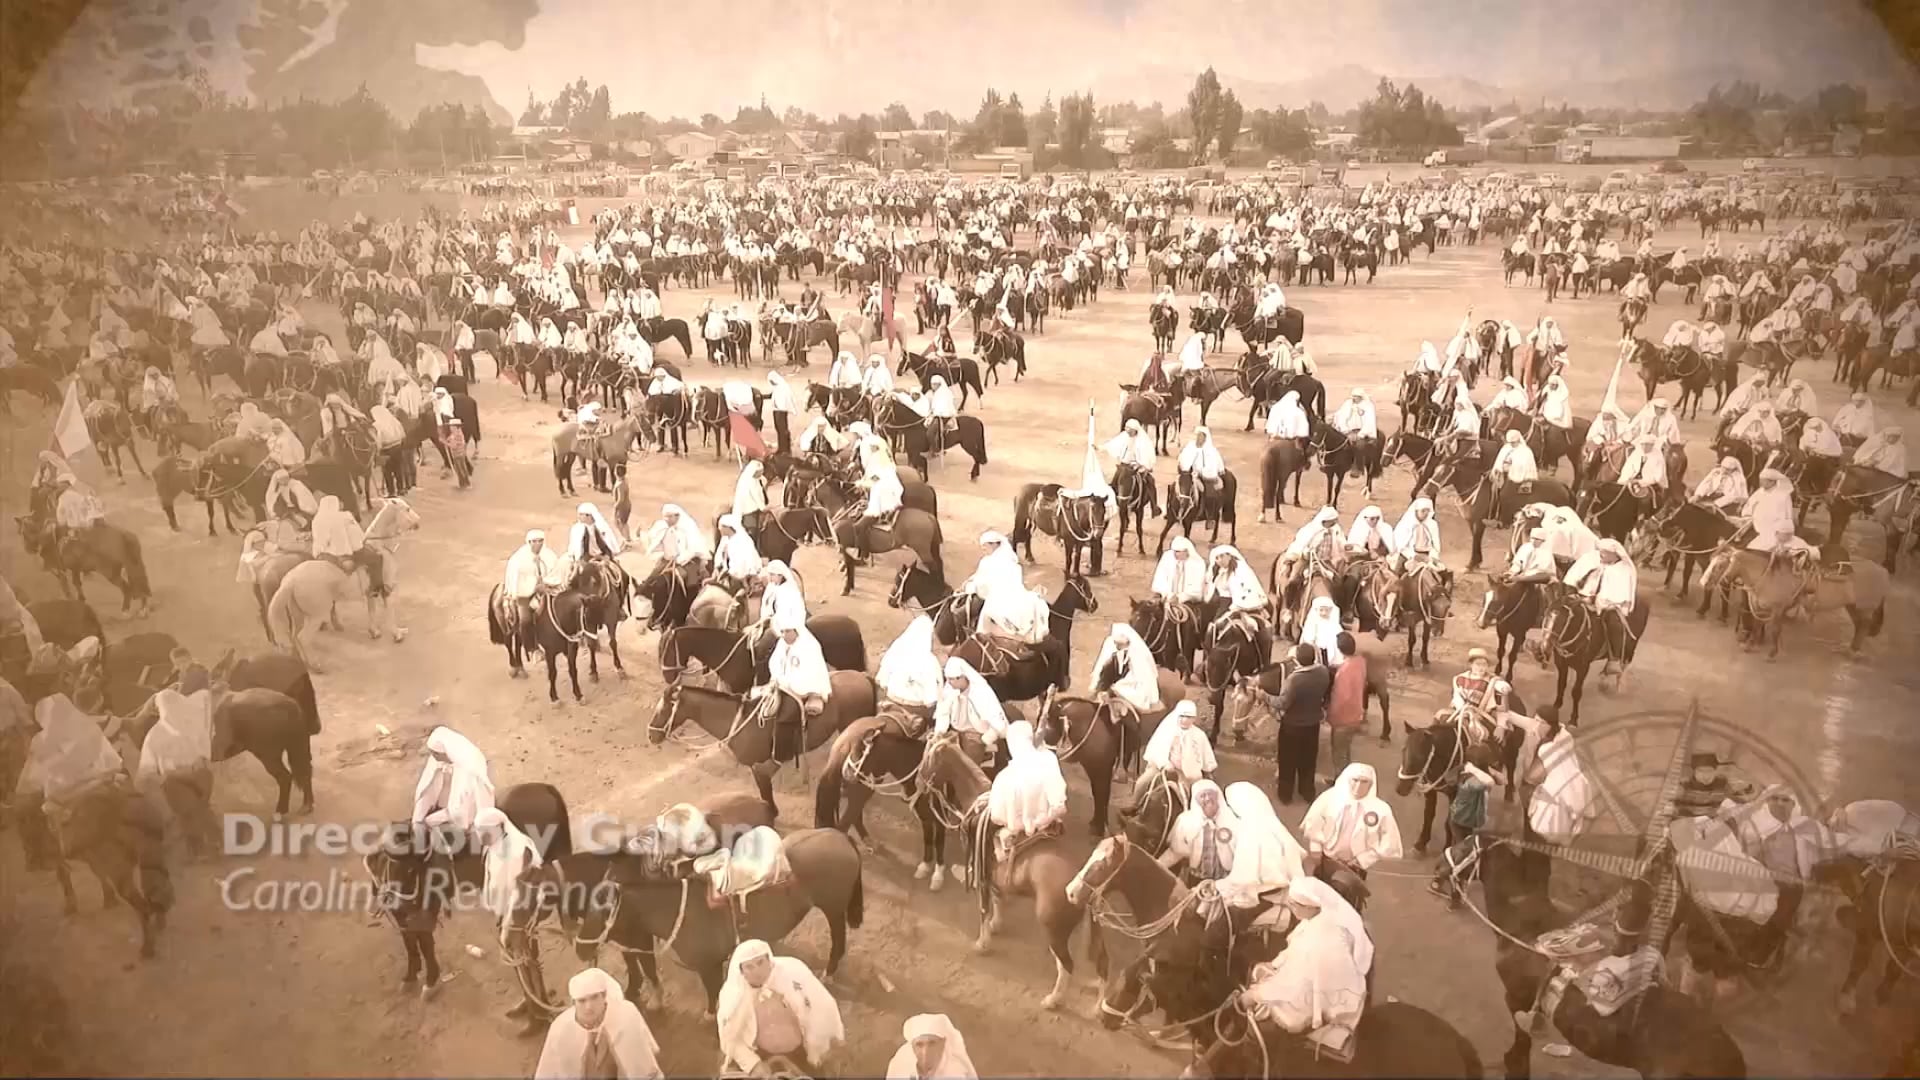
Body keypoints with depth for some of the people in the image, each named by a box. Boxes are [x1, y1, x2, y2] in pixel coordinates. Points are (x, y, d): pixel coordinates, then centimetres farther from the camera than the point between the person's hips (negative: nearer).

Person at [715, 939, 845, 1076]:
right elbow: (729, 1038, -7)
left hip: (800, 1052, -1)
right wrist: (754, 1064, -18)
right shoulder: (732, 992, -19)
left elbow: (823, 1008, -16)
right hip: (761, 1055, 1)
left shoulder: (793, 972, -26)